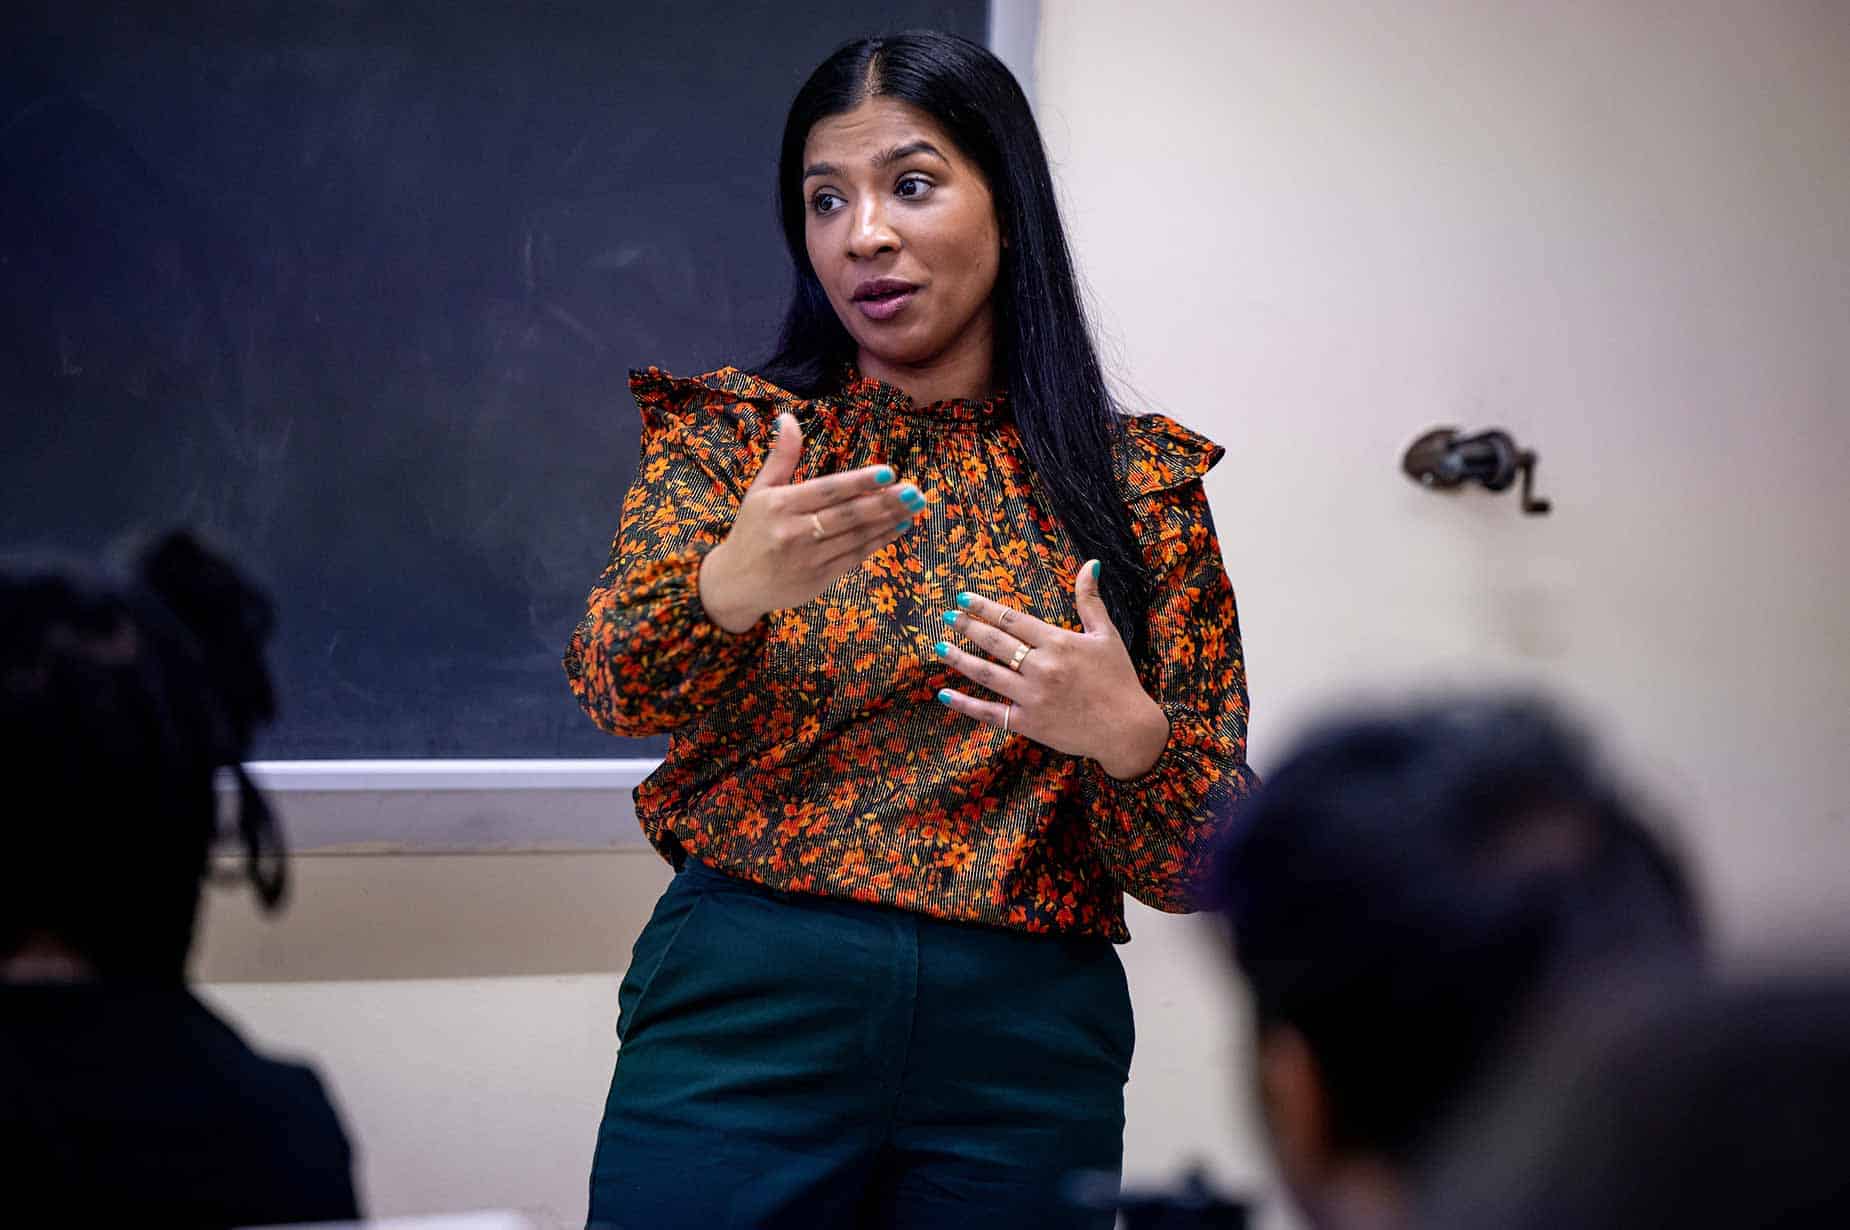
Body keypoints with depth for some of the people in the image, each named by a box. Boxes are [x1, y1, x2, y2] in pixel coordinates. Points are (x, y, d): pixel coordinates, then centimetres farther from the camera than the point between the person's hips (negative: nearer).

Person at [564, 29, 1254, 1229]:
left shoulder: (1137, 483, 7)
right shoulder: (732, 431, 7)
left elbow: (1197, 866, 5)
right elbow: (615, 681, -11)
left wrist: (1125, 735, -16)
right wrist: (731, 585, -32)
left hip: (1027, 1045, 1)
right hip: (746, 1001, -1)